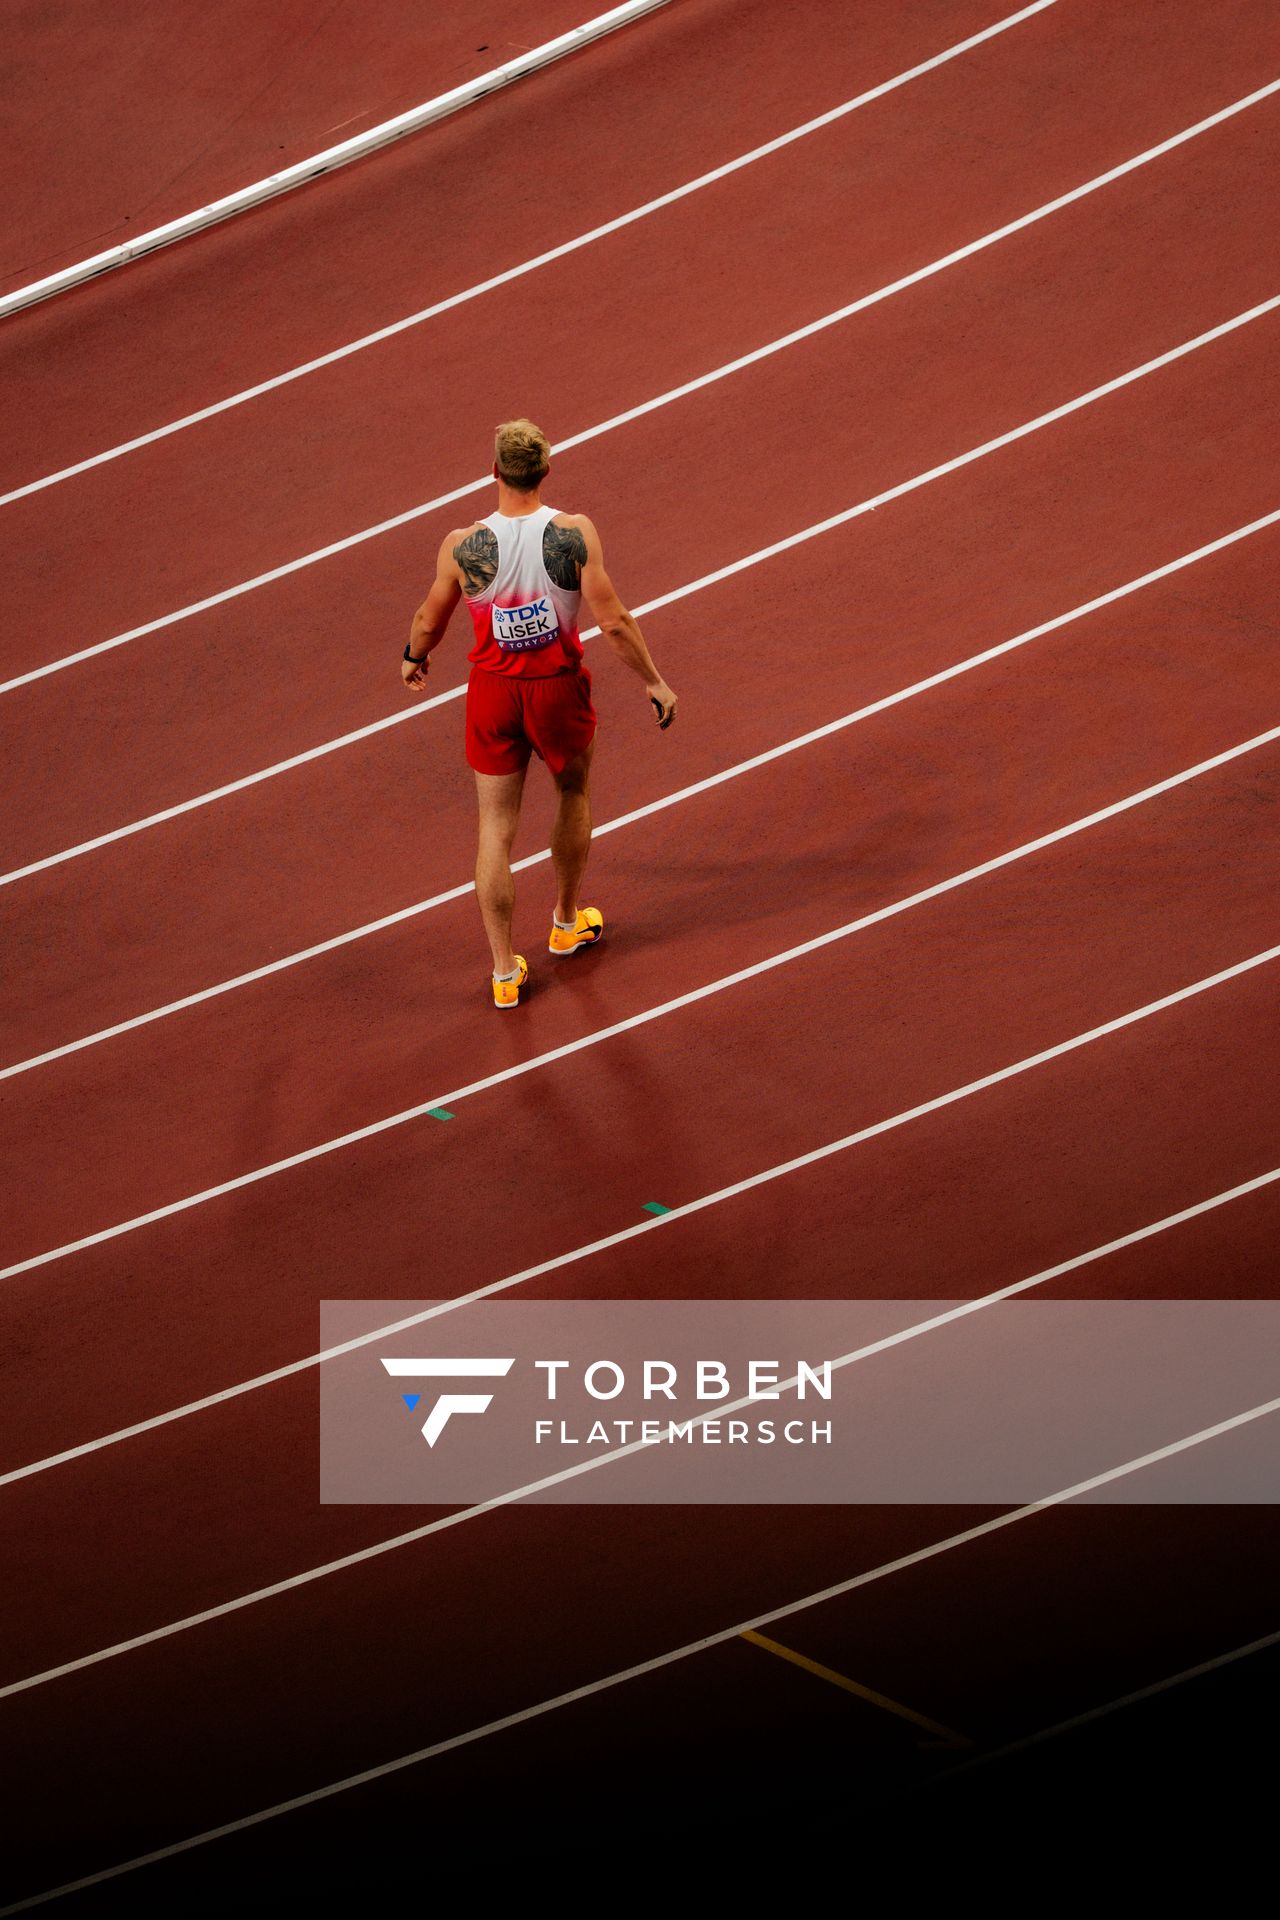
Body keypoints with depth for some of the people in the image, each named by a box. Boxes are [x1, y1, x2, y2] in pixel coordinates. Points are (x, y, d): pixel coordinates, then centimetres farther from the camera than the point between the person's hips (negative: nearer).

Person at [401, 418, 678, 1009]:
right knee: (574, 795, 28)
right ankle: (567, 922, 45)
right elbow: (613, 621, -15)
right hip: (559, 688, 0)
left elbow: (428, 620, -2)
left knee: (496, 830, 11)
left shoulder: (463, 546, -16)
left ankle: (505, 971, 17)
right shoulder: (575, 534, -18)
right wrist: (654, 682, -1)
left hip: (493, 693, 0)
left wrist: (413, 660, 21)